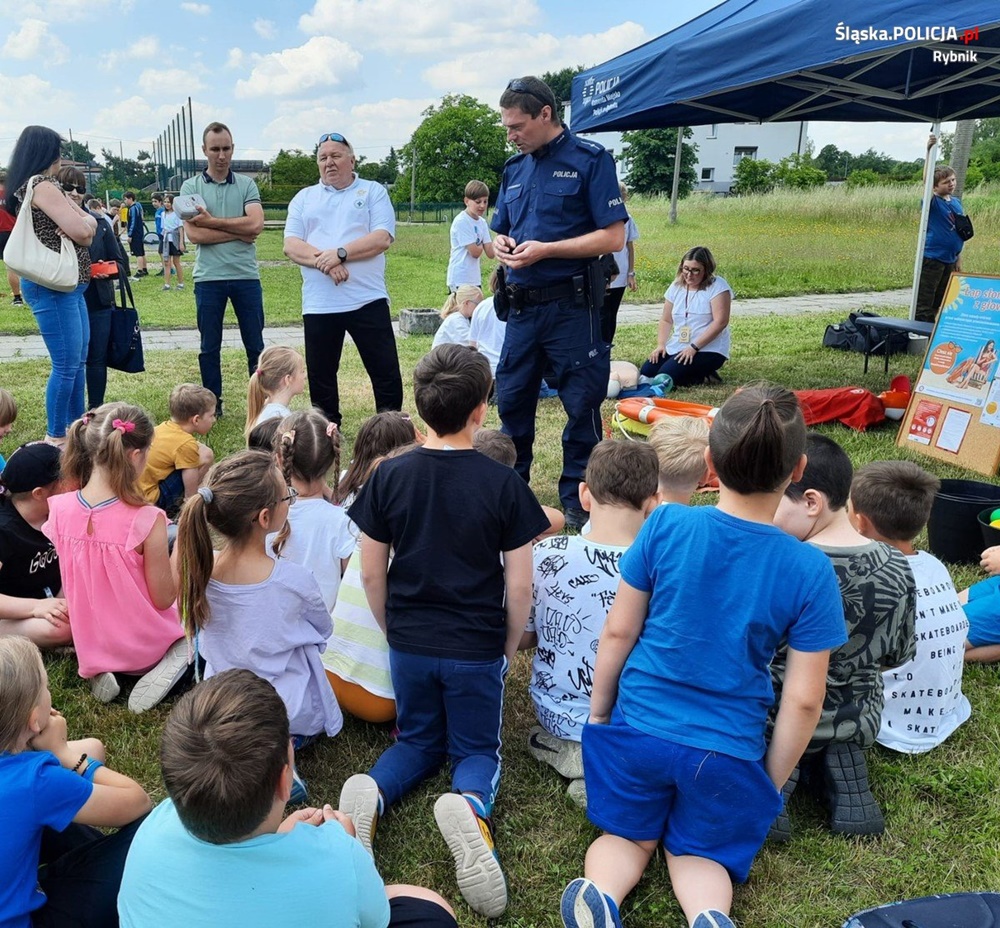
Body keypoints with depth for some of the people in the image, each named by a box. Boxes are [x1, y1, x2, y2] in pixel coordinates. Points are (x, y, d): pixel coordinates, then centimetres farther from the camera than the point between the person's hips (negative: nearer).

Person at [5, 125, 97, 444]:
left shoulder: (46, 185, 19)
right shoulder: (41, 185, -13)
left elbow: (88, 224, 14)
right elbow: (81, 231, -19)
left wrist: (82, 223, -7)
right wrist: (83, 222, 2)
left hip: (67, 284, 11)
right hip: (52, 286, -11)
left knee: (78, 360, 15)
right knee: (66, 364, -7)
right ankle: (56, 437, 3)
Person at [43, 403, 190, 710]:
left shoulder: (59, 509, -15)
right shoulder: (146, 520, -30)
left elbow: (74, 580, 2)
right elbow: (163, 599, -19)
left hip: (89, 645, 5)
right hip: (142, 647, -5)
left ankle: (98, 672, 10)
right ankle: (175, 661, -4)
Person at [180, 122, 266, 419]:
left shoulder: (246, 184, 6)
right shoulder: (191, 187, 4)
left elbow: (256, 224, -11)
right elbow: (193, 234, -9)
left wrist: (212, 221, -10)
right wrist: (239, 232, -9)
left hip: (246, 276, 0)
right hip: (208, 278, 0)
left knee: (256, 346, 7)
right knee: (209, 348, 8)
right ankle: (213, 405, 20)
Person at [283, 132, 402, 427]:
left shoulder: (373, 192, 7)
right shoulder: (304, 198, 15)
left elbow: (382, 238, -7)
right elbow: (291, 246, 4)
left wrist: (339, 253, -16)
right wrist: (323, 261, -15)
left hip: (367, 300, -3)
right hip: (318, 305, 3)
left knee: (386, 374, -1)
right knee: (320, 378, 10)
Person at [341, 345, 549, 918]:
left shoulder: (389, 476, -7)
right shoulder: (503, 484, -14)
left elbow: (371, 574, -1)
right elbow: (519, 586, -10)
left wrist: (394, 633, 14)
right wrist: (510, 649, 7)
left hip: (409, 645, 3)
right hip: (478, 649, -2)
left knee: (420, 741, 24)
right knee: (477, 749, 16)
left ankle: (372, 792, -7)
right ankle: (470, 806, -18)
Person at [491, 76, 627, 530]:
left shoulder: (590, 160, -5)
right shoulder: (515, 168, 14)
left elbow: (613, 236, -12)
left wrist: (545, 249, -17)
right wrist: (501, 244, -1)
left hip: (571, 306, -6)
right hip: (522, 305, 6)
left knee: (582, 404, 2)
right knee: (510, 400, 11)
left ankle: (577, 500, 15)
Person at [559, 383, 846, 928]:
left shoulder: (665, 526, -12)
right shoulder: (810, 571, -13)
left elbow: (618, 631, -5)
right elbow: (803, 700, -9)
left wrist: (597, 715, 10)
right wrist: (772, 782, 7)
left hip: (638, 728, 1)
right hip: (728, 751, 0)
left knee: (629, 837, 24)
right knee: (697, 853, 23)